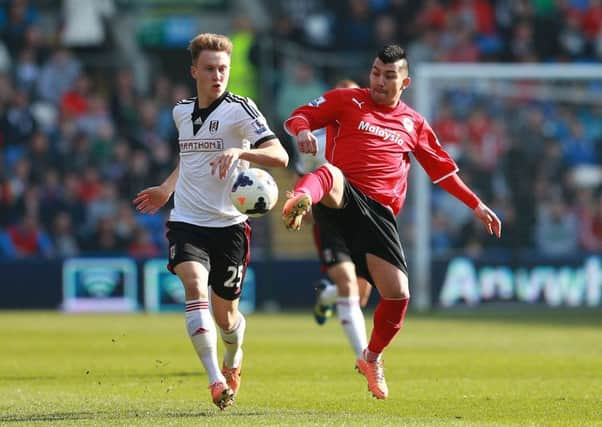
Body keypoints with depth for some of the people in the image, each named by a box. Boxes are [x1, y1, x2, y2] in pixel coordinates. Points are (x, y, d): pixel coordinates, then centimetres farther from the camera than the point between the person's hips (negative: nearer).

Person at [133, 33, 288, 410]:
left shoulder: (240, 109, -7)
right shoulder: (182, 112, 10)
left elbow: (280, 156, -18)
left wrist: (240, 152, -33)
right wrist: (166, 190, 25)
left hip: (229, 224, -3)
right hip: (187, 221, 3)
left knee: (225, 314, 8)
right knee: (195, 286, -25)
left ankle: (234, 358, 45)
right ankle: (216, 380, -32)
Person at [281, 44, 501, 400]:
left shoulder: (414, 124, 21)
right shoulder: (347, 100, 13)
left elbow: (443, 169, 29)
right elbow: (298, 117, 10)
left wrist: (476, 205, 24)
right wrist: (303, 130, -14)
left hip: (379, 211, 3)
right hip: (343, 197, -3)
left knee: (398, 294, -7)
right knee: (330, 174, -41)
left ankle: (372, 358, 20)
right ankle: (300, 200, -78)